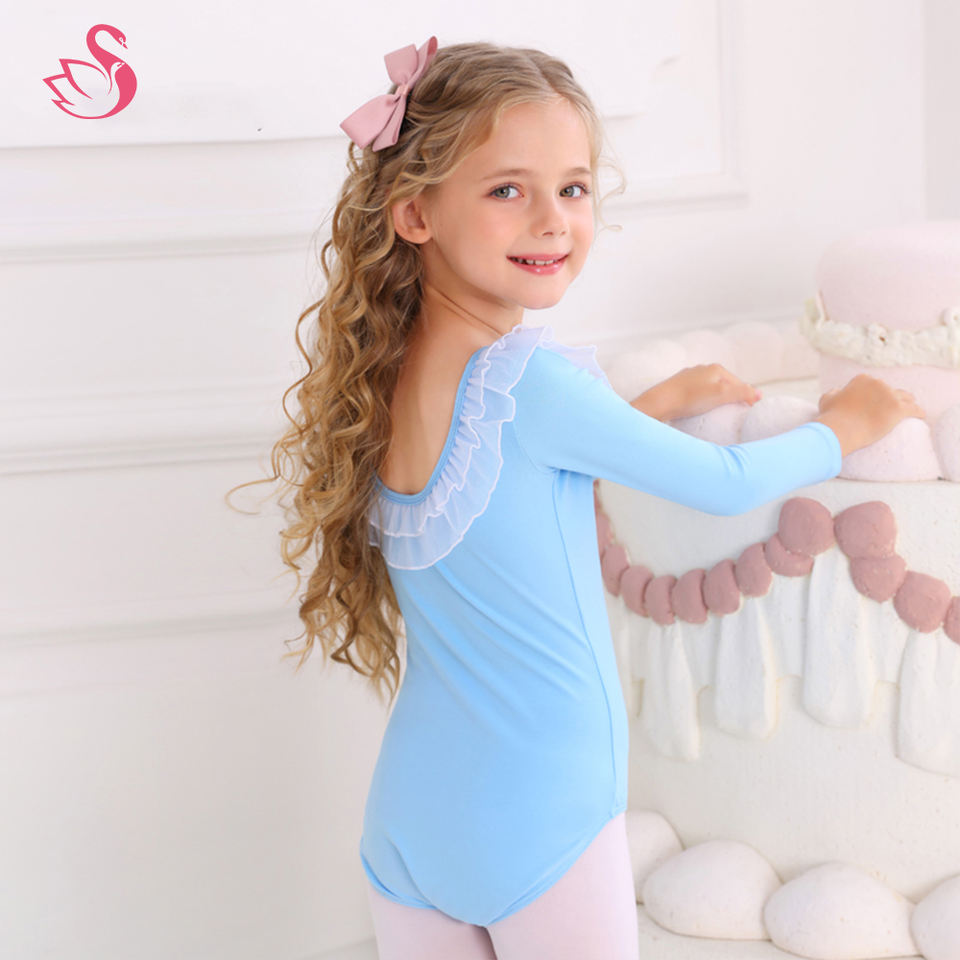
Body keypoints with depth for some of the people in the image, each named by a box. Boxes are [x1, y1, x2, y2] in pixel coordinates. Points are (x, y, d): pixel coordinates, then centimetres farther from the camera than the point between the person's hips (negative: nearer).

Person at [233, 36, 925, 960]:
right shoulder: (529, 381, -20)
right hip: (540, 822, -7)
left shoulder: (393, 372, 1)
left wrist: (654, 402, 18)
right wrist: (844, 427, 10)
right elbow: (722, 486, -8)